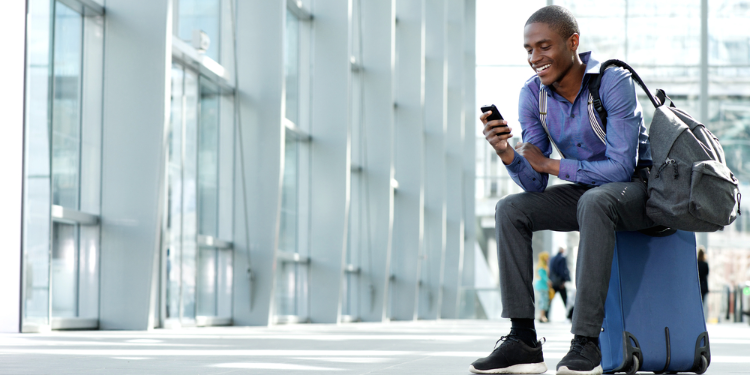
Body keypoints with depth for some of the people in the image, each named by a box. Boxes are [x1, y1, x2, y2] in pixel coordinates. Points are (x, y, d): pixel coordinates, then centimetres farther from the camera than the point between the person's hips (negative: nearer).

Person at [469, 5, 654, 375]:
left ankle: (586, 342, -39)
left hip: (640, 188, -6)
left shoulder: (614, 81, -22)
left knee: (594, 202, -37)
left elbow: (622, 167, -26)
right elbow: (534, 185, -5)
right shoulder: (532, 94, -5)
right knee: (510, 209, -14)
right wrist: (505, 152, -27)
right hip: (585, 192, 6)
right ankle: (523, 339, -19)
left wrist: (549, 164, -17)